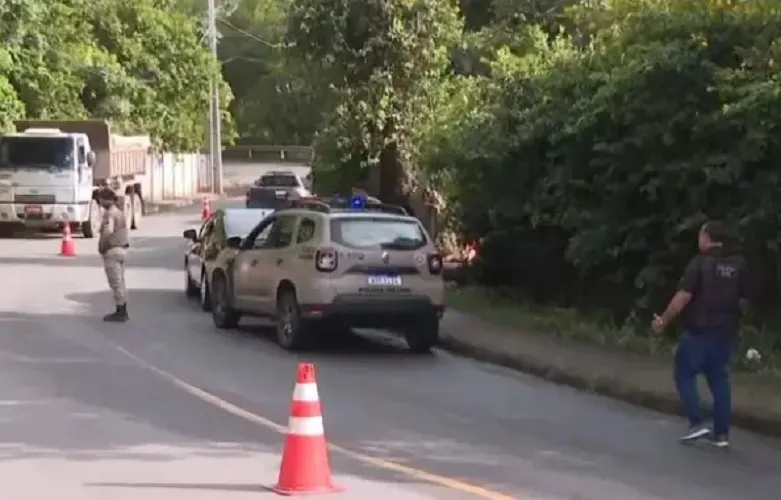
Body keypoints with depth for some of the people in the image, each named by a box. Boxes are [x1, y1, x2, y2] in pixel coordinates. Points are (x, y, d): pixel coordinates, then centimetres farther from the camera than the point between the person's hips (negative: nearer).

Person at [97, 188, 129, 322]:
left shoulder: (110, 214, -18)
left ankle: (120, 313, -1)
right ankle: (123, 311, 20)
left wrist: (102, 246, -21)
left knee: (115, 283, -4)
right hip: (121, 249, 10)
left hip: (112, 251, -10)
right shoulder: (119, 212, 14)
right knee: (120, 282, 14)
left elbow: (108, 232, -33)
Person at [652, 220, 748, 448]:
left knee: (684, 374, 8)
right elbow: (743, 300, 11)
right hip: (726, 333, 6)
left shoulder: (701, 262, -12)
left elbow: (683, 296, -16)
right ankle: (721, 433, 10)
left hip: (699, 331, -6)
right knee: (719, 379, 12)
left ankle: (696, 424, -2)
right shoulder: (739, 264, 5)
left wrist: (664, 320, -7)